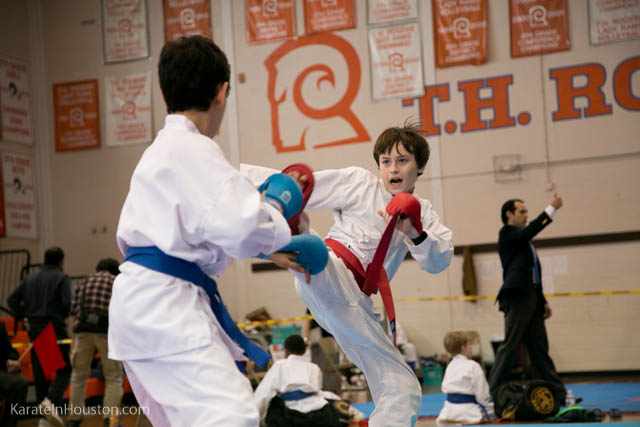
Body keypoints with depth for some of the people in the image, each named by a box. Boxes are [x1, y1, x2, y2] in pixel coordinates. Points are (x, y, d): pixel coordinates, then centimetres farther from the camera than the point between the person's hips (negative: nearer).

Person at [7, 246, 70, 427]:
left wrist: (22, 316, 9)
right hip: (56, 329, -5)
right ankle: (52, 401, -24)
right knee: (64, 370, 1)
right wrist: (64, 316, 4)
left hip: (35, 330, 5)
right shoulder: (62, 277, -4)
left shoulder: (30, 278, 12)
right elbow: (67, 302, -15)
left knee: (40, 372, 9)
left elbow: (12, 299, 8)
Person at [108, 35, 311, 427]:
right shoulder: (192, 148, -12)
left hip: (148, 303, 11)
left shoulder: (165, 148, 21)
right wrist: (275, 214, -2)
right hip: (165, 305, -11)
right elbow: (240, 227, -22)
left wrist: (266, 249, 28)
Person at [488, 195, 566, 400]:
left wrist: (543, 301, 22)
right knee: (510, 345, -10)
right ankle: (494, 392, -7)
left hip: (530, 299, 9)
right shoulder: (507, 234, -5)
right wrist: (552, 208, -22)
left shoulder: (522, 239, 22)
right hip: (516, 298, -9)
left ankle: (557, 393, 13)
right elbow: (531, 229, -24)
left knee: (539, 348, 10)